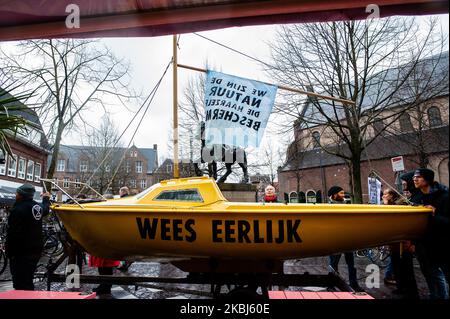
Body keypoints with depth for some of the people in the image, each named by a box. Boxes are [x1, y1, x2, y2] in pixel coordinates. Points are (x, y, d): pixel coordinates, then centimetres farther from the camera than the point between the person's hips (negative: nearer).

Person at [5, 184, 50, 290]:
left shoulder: (18, 209, -18)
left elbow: (13, 234, -22)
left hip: (21, 253, -8)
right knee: (28, 281, 20)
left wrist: (8, 251, -12)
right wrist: (46, 198, 51)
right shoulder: (37, 206, 5)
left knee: (21, 285, -1)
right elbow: (45, 209, 31)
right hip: (36, 250, 8)